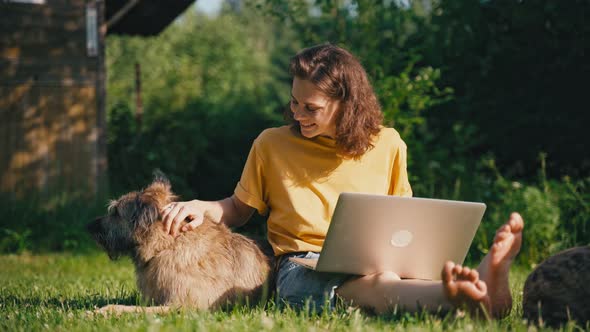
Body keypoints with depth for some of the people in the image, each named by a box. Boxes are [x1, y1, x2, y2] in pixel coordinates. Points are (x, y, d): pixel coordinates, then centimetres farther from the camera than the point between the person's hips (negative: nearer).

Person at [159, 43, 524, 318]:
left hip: (373, 262, 4)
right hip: (302, 266, -4)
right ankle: (470, 298, -71)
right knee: (380, 283, -40)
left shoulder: (387, 145, 13)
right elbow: (239, 209, 19)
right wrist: (202, 208, -2)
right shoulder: (272, 145, 9)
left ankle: (482, 284, -69)